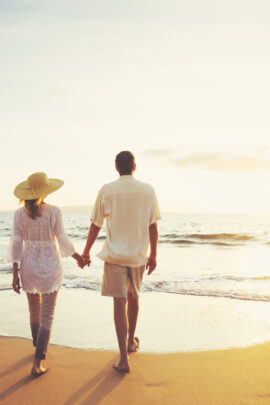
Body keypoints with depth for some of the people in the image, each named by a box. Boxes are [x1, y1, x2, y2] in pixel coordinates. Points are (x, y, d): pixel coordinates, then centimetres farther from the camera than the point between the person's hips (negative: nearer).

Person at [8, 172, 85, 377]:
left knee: (35, 311, 23)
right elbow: (63, 240, -10)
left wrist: (15, 274, -1)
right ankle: (37, 364, -1)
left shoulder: (19, 213, -5)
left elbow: (16, 244, -5)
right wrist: (77, 256, 8)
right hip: (50, 268, -3)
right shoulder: (54, 211, -14)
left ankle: (39, 349, 43)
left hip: (28, 267, 4)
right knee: (47, 317, 4)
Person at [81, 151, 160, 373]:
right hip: (138, 255, 2)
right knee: (133, 298, 21)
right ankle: (131, 341, 39)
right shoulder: (148, 190, -1)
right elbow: (153, 226, 1)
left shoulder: (107, 191, -6)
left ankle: (124, 359, -3)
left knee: (119, 303, -2)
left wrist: (86, 252, 10)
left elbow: (95, 225, -2)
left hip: (114, 255, -2)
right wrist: (153, 255, 10)